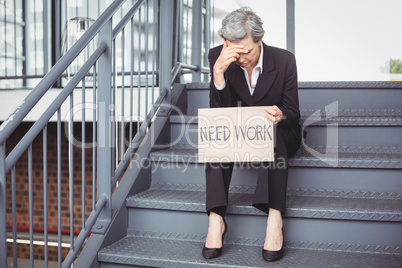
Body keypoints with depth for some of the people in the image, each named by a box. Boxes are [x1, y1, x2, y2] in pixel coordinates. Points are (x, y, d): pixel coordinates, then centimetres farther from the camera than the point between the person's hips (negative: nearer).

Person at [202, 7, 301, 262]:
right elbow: (218, 110, -19)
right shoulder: (217, 56, -12)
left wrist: (279, 115, -35)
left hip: (278, 133, -1)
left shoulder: (284, 60, -14)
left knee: (273, 133, -36)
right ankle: (216, 217, -33)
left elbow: (293, 114, -10)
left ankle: (274, 215, -39)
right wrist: (218, 71, -35)